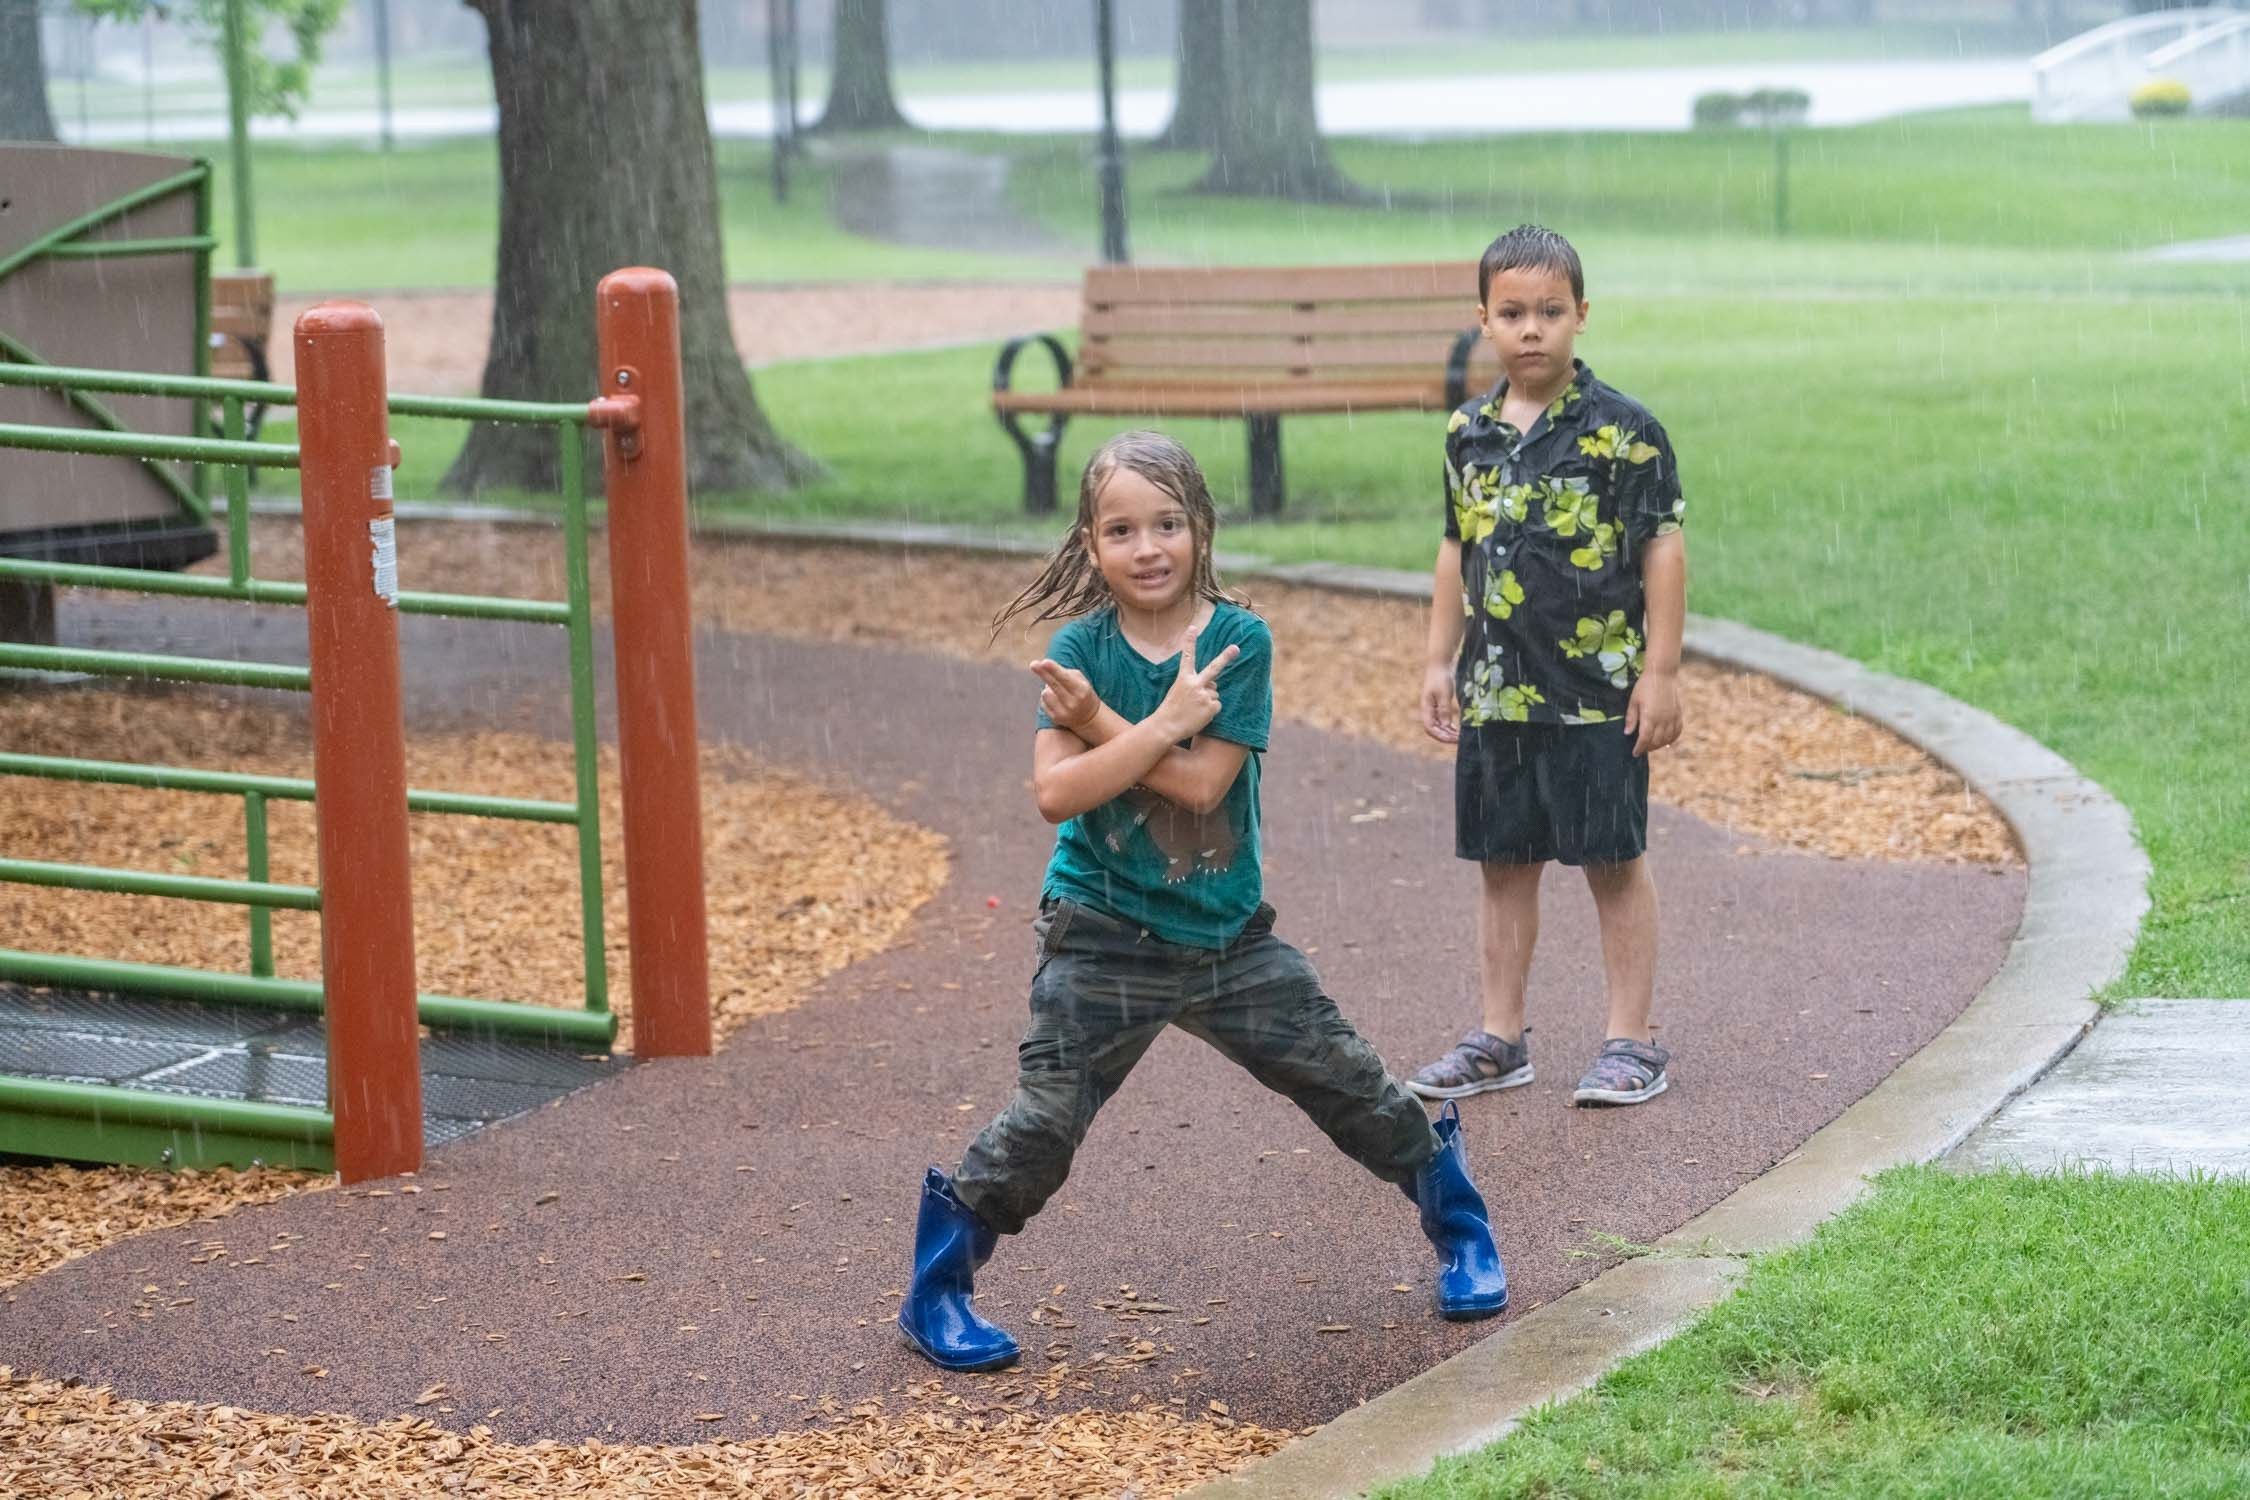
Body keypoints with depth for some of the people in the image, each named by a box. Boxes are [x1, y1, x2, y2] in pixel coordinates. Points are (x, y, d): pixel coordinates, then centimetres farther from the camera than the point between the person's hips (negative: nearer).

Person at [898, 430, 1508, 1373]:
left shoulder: (1238, 641, -8)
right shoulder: (1081, 647, -7)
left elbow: (1201, 783, -18)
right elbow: (1055, 792, -19)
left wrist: (1100, 724, -18)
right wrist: (1164, 723, -22)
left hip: (1228, 933, 1)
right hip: (1103, 935, -1)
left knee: (1345, 1080, 6)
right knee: (1043, 1125, -5)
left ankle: (1459, 1226, 28)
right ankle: (937, 1289, 12)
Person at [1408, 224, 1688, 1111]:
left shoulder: (1621, 430, -8)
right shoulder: (1470, 434, 7)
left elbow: (1663, 549, -7)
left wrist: (1660, 671, -10)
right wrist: (1440, 663, 14)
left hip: (1597, 696, -5)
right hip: (1494, 694, 5)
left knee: (1614, 862, 3)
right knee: (1503, 863, 12)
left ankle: (1630, 1044, 9)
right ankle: (1500, 1038, 21)